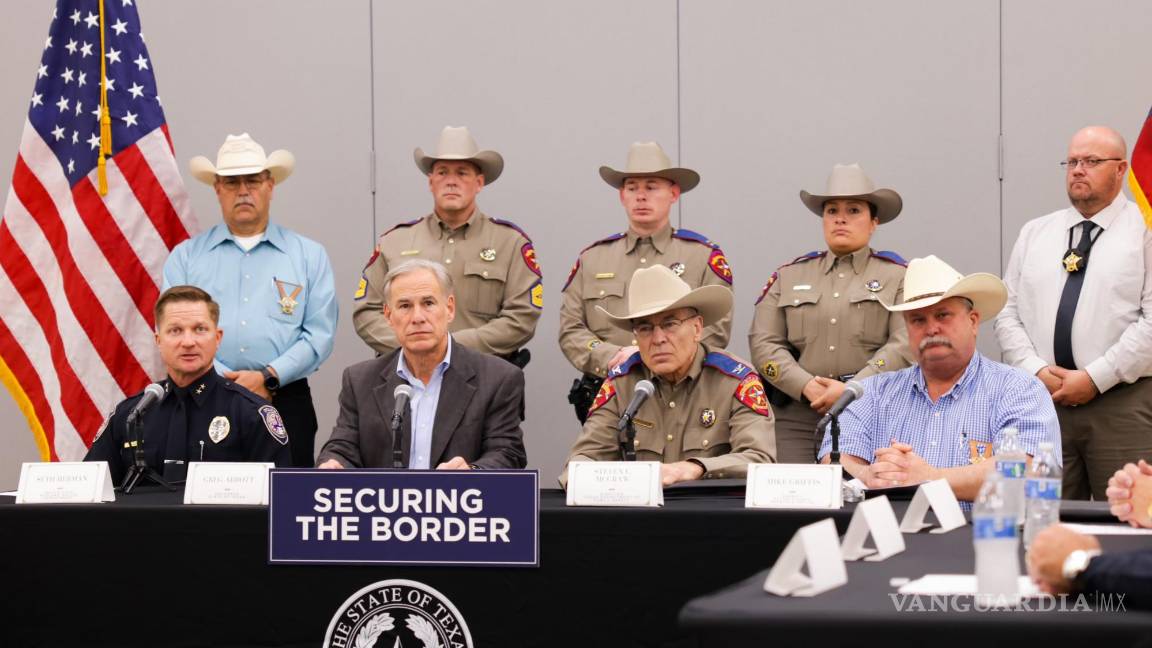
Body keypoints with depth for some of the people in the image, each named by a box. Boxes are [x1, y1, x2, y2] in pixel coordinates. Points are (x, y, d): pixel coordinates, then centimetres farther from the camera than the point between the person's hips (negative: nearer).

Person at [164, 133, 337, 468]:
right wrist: (228, 383, -11)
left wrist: (268, 377, -11)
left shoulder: (309, 256, 11)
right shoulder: (185, 257, 12)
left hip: (286, 402, 0)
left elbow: (319, 334, 2)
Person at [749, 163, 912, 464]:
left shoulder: (898, 277, 10)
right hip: (797, 415, 2)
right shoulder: (789, 275, 17)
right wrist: (806, 387, -7)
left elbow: (905, 344, -3)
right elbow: (763, 342, 9)